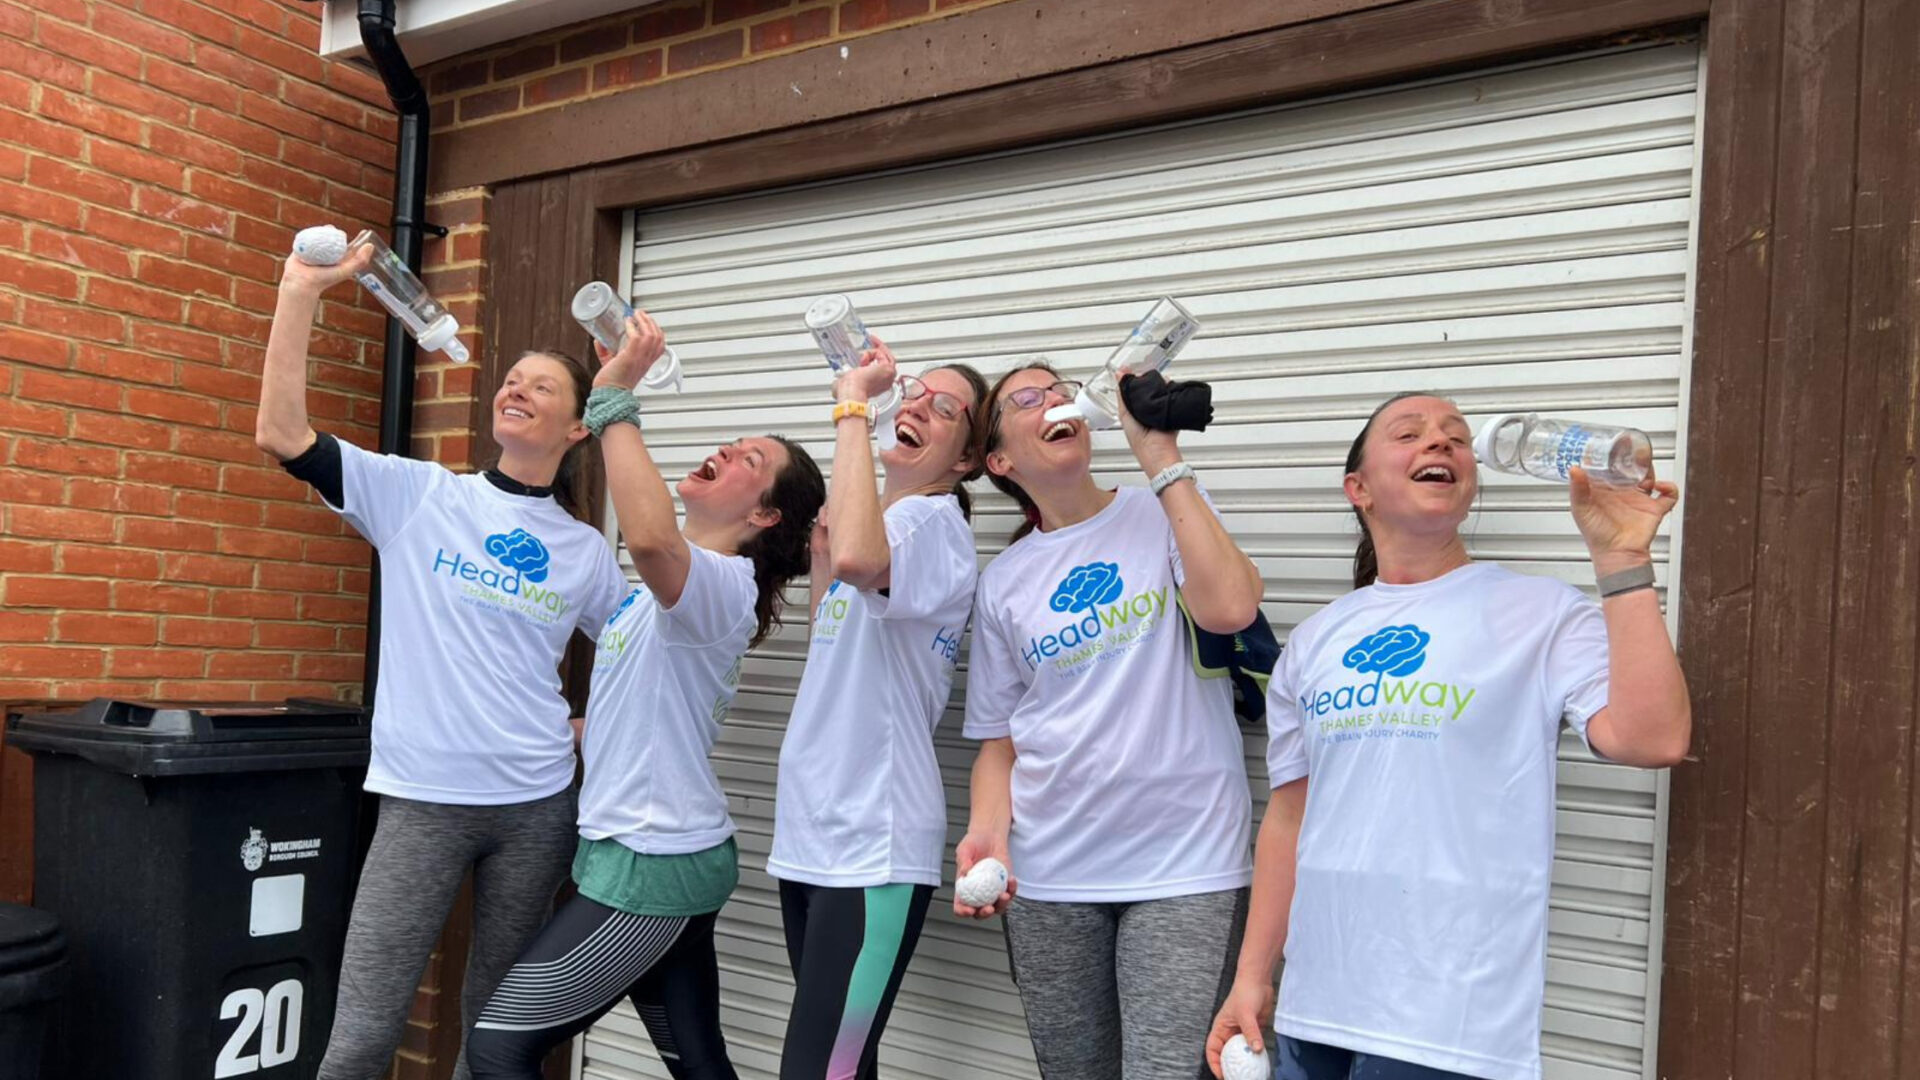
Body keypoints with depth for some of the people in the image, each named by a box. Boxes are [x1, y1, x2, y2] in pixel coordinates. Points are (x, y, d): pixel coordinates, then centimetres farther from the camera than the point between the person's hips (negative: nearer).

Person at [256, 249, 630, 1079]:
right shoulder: (419, 495, 1)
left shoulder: (587, 550, 6)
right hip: (424, 801, -2)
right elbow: (280, 433, -9)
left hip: (537, 806, 2)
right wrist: (302, 290, -11)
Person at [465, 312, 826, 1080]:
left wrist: (614, 395, -32)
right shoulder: (668, 582, 13)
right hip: (654, 853, 9)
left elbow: (649, 534, -41)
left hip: (652, 863, -9)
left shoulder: (724, 584, -17)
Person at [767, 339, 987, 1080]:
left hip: (874, 845, -8)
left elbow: (858, 559, -36)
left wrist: (851, 403, -25)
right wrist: (818, 553, 14)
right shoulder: (876, 523, 14)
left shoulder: (935, 521, -11)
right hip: (811, 832, 8)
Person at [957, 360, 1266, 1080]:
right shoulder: (1003, 580, 8)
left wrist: (1160, 456, -16)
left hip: (1183, 862, -3)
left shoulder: (1166, 515, 0)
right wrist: (987, 830, -9)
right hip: (1048, 876, 3)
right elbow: (1000, 738, 10)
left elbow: (1230, 608, -20)